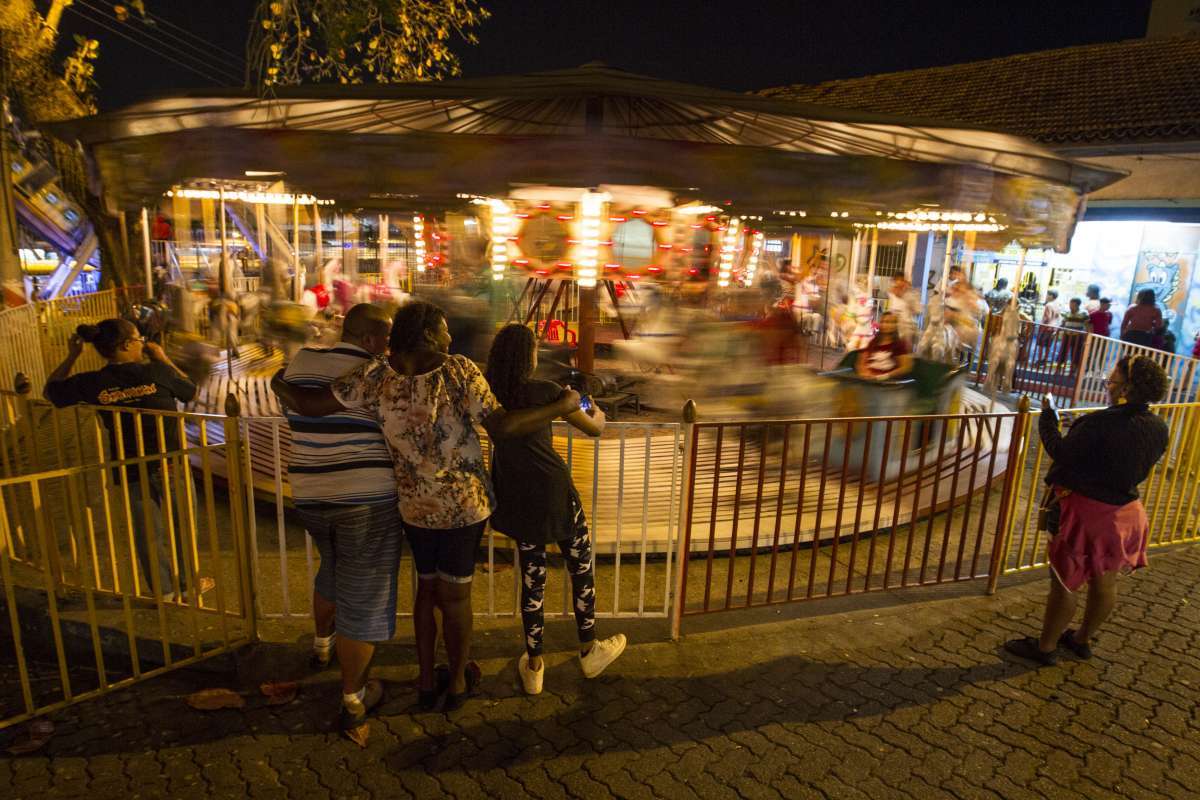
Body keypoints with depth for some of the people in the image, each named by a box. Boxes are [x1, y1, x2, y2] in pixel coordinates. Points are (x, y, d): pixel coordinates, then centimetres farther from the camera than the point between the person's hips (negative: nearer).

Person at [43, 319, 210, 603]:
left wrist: (71, 356, 12)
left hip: (131, 470, 2)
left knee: (148, 533, 17)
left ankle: (163, 591, 29)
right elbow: (190, 390, 3)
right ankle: (187, 584, 31)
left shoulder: (92, 383, -8)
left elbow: (51, 390, 11)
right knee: (182, 527, 17)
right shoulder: (157, 372, -16)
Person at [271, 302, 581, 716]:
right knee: (455, 593, 14)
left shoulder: (376, 376, -14)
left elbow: (310, 403, -14)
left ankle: (426, 680, 33)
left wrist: (280, 385, 8)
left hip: (414, 506, 3)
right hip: (465, 503, -2)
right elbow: (501, 427, -25)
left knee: (427, 587, 23)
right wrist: (561, 406, -15)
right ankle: (457, 684, 32)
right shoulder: (459, 371, -21)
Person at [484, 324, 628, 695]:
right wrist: (598, 414, 24)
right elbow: (593, 429, 1)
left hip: (514, 494, 5)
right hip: (551, 487, -4)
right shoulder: (544, 390, -7)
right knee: (581, 564, 15)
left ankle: (533, 666, 24)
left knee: (532, 575, 15)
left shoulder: (489, 393, 4)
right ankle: (589, 651, 30)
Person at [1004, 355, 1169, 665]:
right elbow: (1138, 467, 10)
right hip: (1125, 511, 7)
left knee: (1064, 583, 6)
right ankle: (1083, 639, 38)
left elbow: (1061, 453, -18)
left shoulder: (1102, 423, -27)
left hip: (1087, 511, -7)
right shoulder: (1159, 429, -3)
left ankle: (1046, 646, 19)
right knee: (1105, 582, 20)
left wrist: (1047, 417, -6)